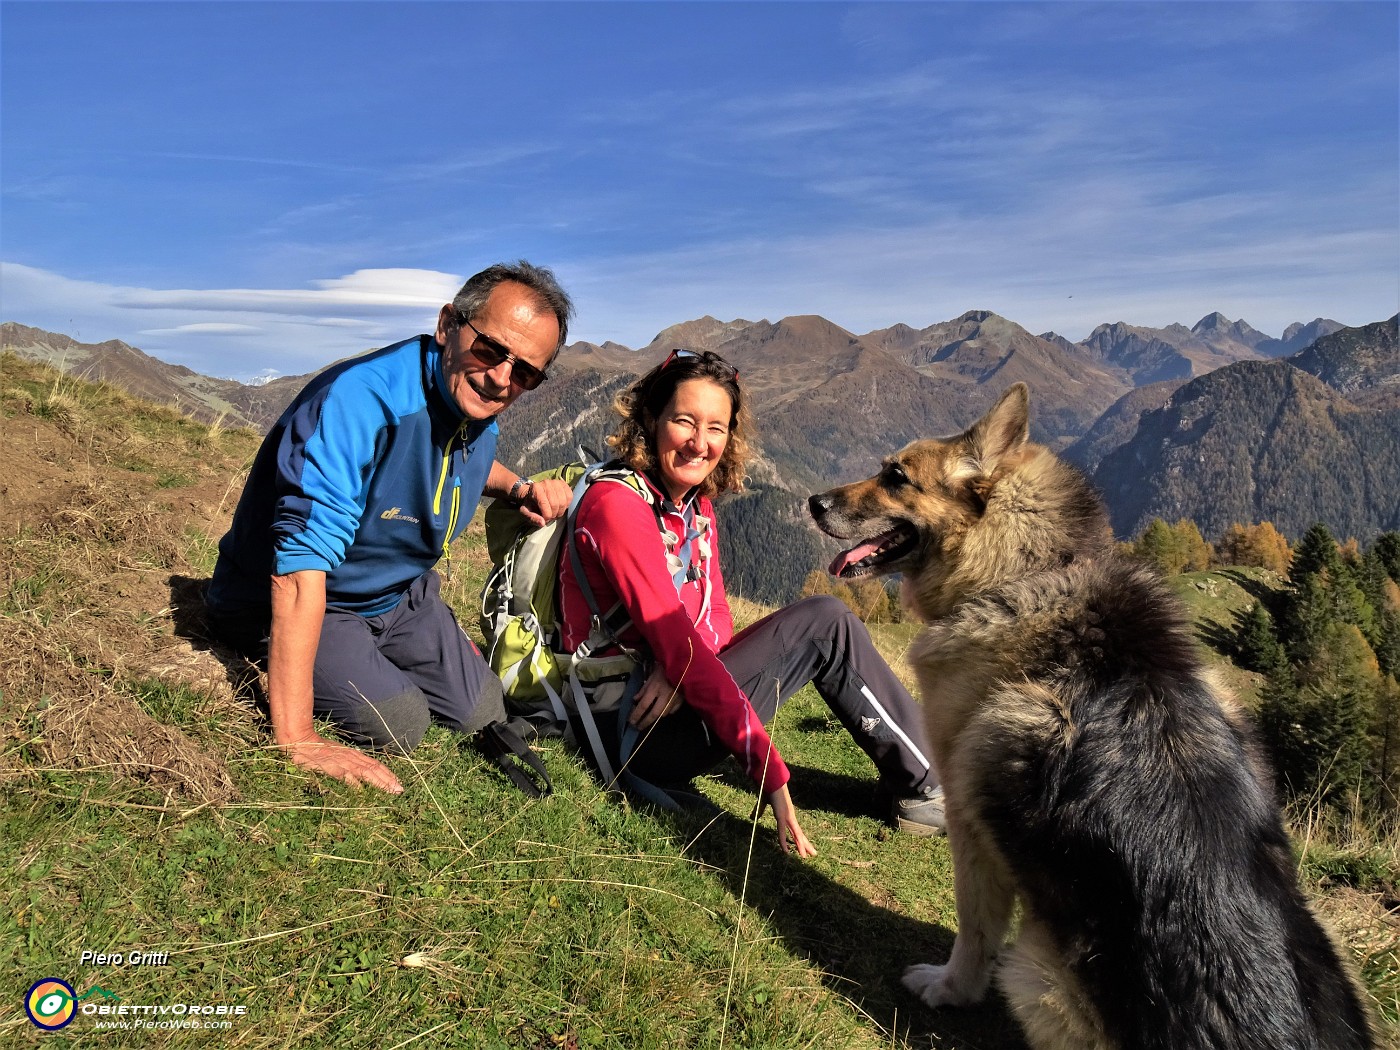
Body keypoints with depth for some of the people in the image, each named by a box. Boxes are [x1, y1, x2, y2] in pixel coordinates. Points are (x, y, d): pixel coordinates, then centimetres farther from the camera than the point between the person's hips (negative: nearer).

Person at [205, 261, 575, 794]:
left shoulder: (481, 404, -9)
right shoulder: (360, 400, -36)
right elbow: (300, 568, -41)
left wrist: (520, 487, -5)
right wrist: (295, 739, -43)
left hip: (399, 595, 7)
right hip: (284, 603, -7)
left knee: (481, 712, 7)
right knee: (397, 724, -22)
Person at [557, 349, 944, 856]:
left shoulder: (696, 508, 8)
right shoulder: (619, 504, -19)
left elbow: (716, 617, 4)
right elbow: (674, 640, -26)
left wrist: (679, 666, -21)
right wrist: (770, 773, -28)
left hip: (676, 695, 8)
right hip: (637, 732, -8)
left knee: (824, 621, 3)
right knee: (824, 622, -11)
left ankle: (916, 785, 12)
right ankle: (928, 789, 3)